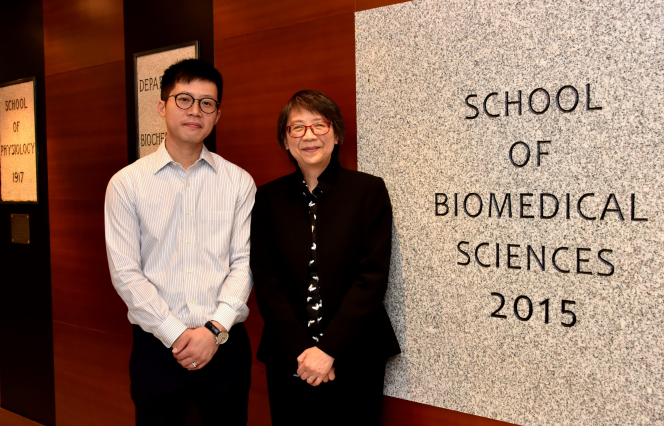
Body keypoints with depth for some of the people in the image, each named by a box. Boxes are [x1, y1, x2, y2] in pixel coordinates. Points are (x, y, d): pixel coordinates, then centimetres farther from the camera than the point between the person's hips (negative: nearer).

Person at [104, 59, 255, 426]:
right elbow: (125, 273, -4)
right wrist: (177, 335, -9)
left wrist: (215, 329, -12)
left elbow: (243, 262, -1)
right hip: (157, 346, 0)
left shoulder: (239, 182, 3)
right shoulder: (126, 183, 0)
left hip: (225, 344, 1)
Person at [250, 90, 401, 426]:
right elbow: (266, 281, -1)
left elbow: (372, 276, -9)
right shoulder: (268, 198, 3)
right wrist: (300, 350, -11)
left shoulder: (368, 190, -2)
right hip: (288, 361, 2)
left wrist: (328, 349, -14)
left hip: (354, 360, -1)